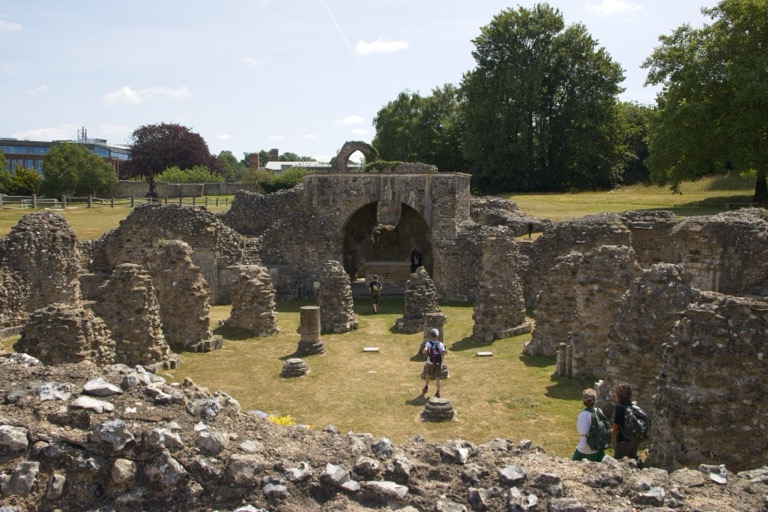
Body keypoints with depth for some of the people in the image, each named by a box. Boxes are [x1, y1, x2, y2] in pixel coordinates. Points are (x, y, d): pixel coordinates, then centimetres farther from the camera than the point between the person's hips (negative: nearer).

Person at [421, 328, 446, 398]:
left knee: (428, 376, 23)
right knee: (437, 378, 7)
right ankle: (438, 392, 2)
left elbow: (425, 350, -26)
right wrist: (442, 360, 1)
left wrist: (426, 356, -5)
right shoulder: (440, 344, -6)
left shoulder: (428, 343, -9)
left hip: (430, 363, 0)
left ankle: (426, 388, 39)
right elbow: (443, 353, -14)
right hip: (438, 363, 0)